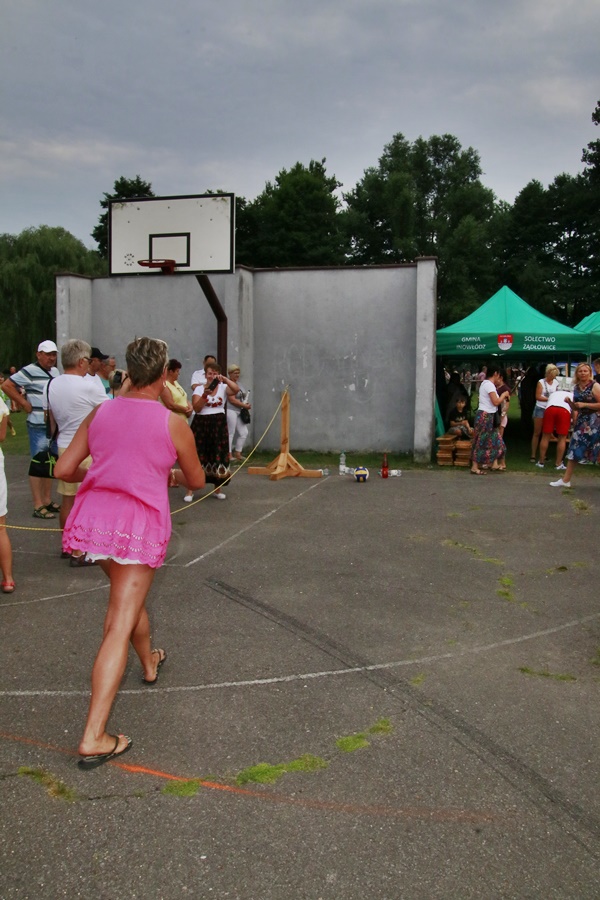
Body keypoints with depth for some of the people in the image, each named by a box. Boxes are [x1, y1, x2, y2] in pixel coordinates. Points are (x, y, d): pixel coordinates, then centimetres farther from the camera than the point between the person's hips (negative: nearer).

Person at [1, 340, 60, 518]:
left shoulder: (55, 372, 12)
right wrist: (25, 403, -13)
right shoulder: (30, 371, -10)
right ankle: (38, 506, 2)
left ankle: (48, 500, 26)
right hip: (38, 426, -8)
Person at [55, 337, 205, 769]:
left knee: (129, 595, 31)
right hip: (141, 523, -5)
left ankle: (149, 661, 55)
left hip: (96, 514, 5)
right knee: (119, 628, -3)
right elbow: (197, 480, 6)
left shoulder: (100, 413, 4)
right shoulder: (172, 423, -6)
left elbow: (64, 469, 4)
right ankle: (94, 738, -2)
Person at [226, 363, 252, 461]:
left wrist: (246, 404, 5)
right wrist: (245, 406, -13)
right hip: (231, 411, -9)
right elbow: (232, 400, -19)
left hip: (239, 411, 9)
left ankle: (237, 453, 18)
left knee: (244, 433, 8)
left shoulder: (238, 383, 16)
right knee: (231, 433, -4)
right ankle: (229, 454, 4)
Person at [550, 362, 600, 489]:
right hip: (581, 420, 7)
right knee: (574, 449, 6)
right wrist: (569, 403, -3)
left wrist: (584, 404, -18)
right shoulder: (576, 388, 10)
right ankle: (566, 480, 10)